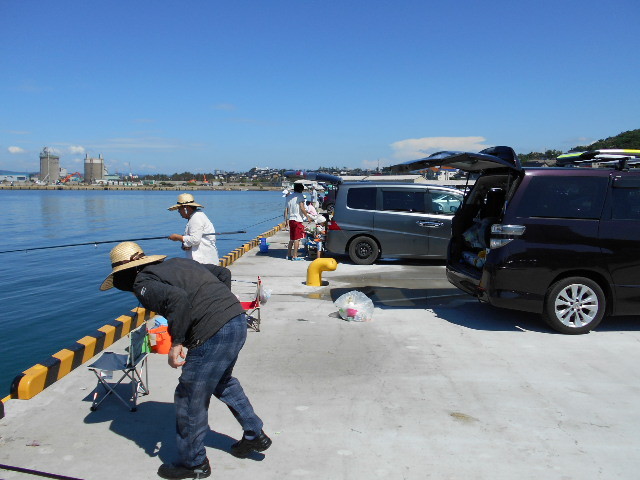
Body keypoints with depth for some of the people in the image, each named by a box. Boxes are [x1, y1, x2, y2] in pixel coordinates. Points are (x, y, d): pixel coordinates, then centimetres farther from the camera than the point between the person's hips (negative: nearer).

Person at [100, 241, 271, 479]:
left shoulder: (142, 283, -2)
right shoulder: (179, 262, 21)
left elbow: (178, 299, -22)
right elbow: (223, 273, 22)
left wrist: (176, 343, -14)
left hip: (213, 335, -9)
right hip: (238, 319, 9)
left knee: (190, 398, 11)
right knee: (222, 381, 31)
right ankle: (254, 435, 41)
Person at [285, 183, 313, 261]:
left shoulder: (289, 197, 14)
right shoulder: (300, 196, -6)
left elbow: (286, 209, 13)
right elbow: (302, 208, -14)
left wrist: (286, 218, 19)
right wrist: (307, 216, -6)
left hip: (291, 219, 7)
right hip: (298, 219, -7)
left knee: (291, 239, 15)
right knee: (297, 239, -5)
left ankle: (288, 255, 17)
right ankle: (295, 256, -6)